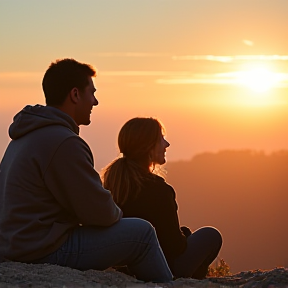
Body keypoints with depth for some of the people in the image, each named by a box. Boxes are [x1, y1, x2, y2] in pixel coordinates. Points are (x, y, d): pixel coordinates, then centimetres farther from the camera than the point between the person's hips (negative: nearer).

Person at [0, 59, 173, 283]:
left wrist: (112, 213, 14)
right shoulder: (64, 143, -19)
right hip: (46, 252, -10)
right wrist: (117, 213, 5)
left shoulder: (26, 136, 13)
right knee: (142, 232, -5)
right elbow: (100, 211, -18)